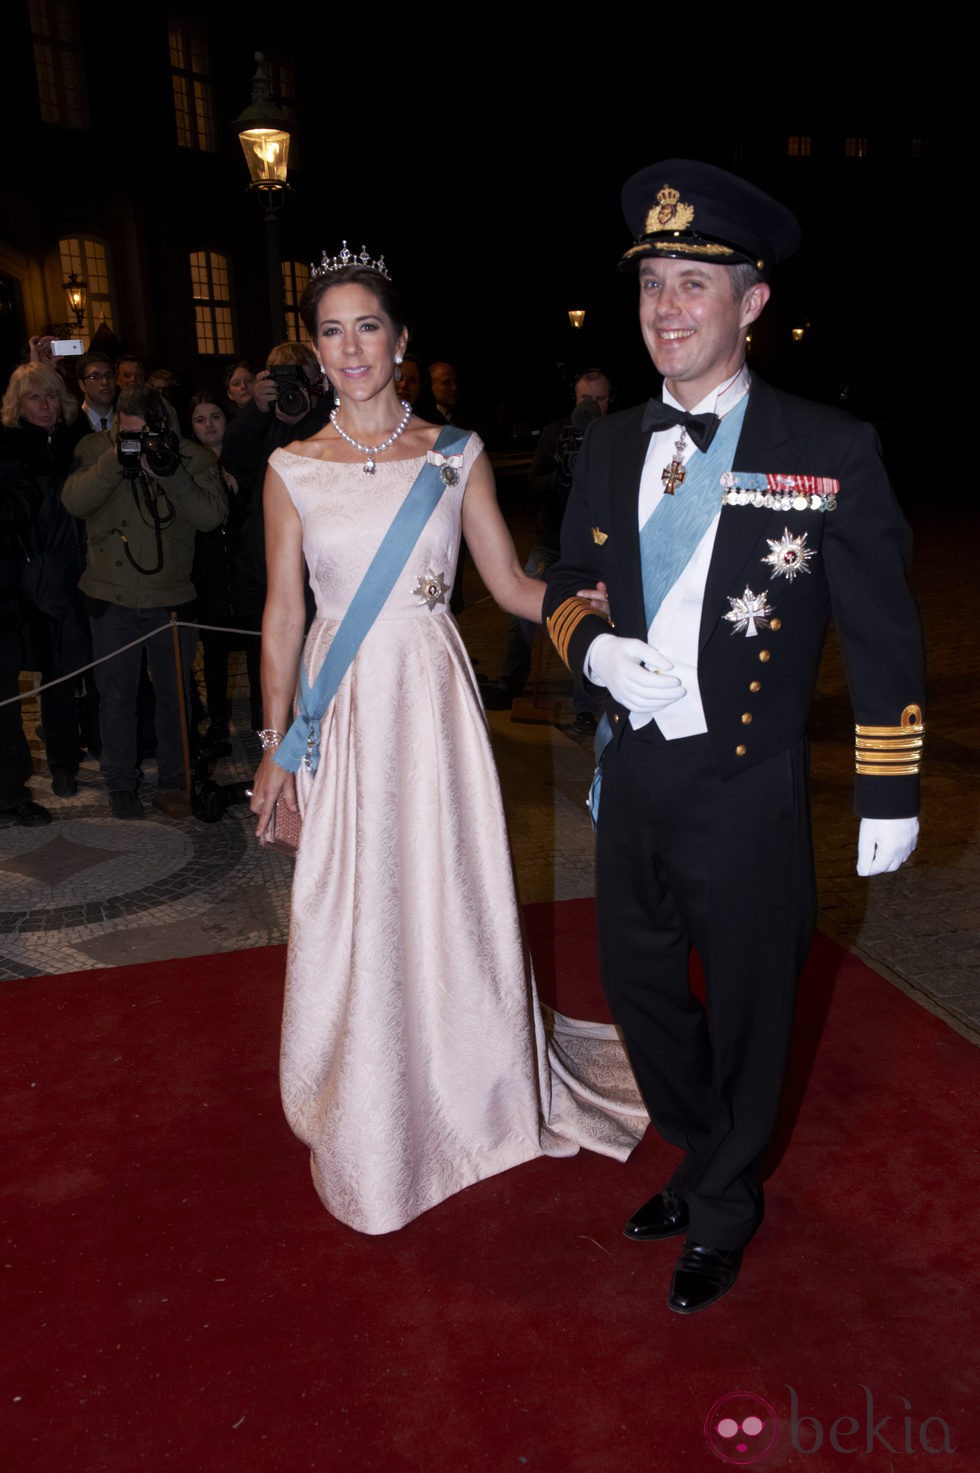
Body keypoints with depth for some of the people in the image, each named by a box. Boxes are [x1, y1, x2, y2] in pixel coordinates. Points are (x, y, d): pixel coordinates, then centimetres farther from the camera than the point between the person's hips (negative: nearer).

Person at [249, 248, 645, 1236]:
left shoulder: (457, 456, 1)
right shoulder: (293, 469, 2)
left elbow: (512, 587, 4)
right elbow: (282, 615, 4)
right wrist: (275, 744, 4)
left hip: (433, 700, 0)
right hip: (341, 707, 0)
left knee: (450, 893, 9)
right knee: (353, 907, 8)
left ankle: (472, 1090, 34)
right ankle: (369, 1127, 31)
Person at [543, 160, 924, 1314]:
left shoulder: (829, 451, -11)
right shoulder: (611, 445, 4)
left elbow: (883, 638, -7)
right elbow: (566, 588, 13)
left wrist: (890, 797, -5)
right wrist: (595, 649, -10)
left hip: (748, 795, -5)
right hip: (634, 782, 5)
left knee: (747, 1009, 13)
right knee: (637, 985, 19)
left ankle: (721, 1211, 42)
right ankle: (705, 1155, 49)